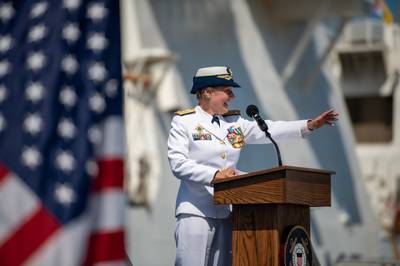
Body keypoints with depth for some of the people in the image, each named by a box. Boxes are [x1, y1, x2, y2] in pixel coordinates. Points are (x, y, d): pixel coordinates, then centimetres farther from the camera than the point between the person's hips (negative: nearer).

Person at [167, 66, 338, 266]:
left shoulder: (234, 122, 15)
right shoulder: (183, 122, 0)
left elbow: (268, 130, 6)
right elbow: (177, 164, -11)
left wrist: (311, 125, -4)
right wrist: (215, 175, -22)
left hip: (226, 213, 6)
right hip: (195, 212, -6)